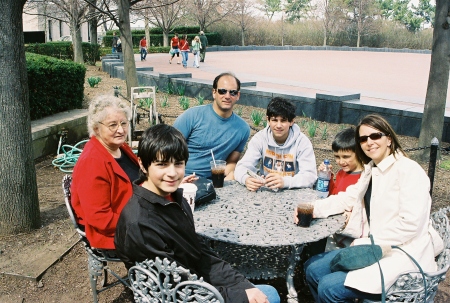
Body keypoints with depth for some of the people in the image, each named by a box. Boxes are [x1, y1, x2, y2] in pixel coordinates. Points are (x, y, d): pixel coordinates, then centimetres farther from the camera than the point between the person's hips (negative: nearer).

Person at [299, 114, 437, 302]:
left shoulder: (408, 170, -15)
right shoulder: (371, 170, 13)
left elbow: (410, 224, -22)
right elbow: (348, 198, 16)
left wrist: (366, 243, -17)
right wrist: (312, 208, 1)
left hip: (402, 255, -9)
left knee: (329, 288, -20)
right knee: (313, 269, 5)